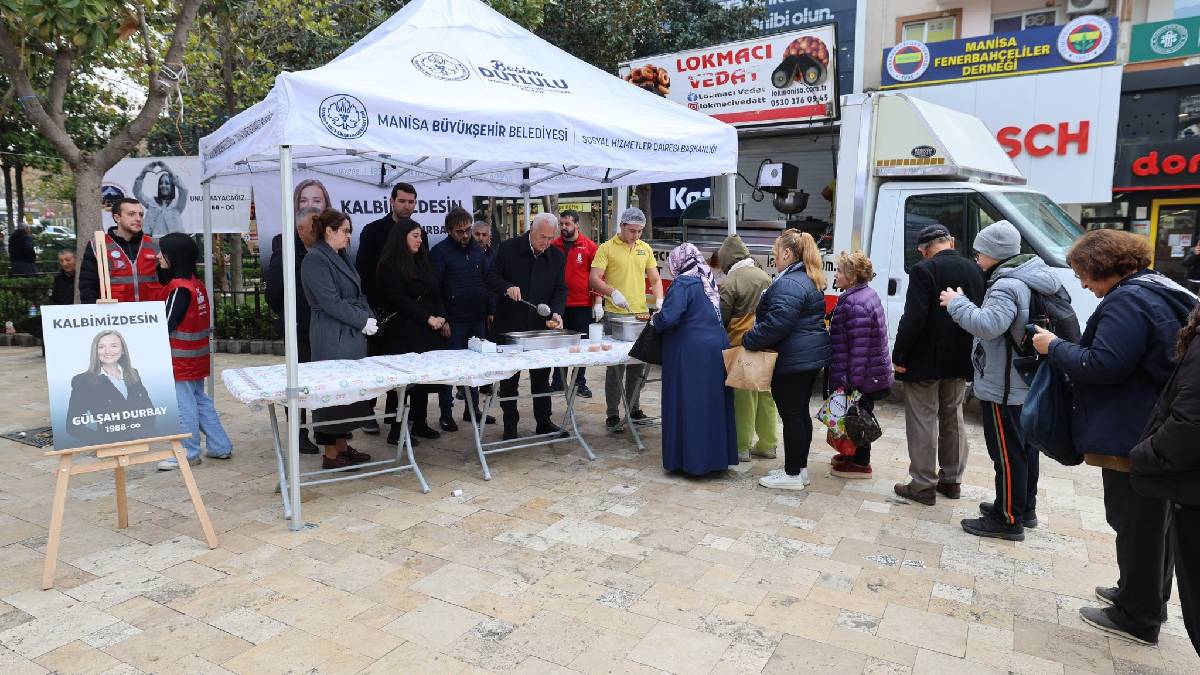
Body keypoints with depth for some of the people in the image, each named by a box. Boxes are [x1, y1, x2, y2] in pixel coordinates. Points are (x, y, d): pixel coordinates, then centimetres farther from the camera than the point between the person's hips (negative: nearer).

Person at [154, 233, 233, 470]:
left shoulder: (179, 288, -17)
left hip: (181, 359, -9)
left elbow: (168, 323, -17)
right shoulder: (196, 284, 9)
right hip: (197, 356, 9)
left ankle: (188, 453, 9)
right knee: (200, 400, 16)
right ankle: (220, 446, 20)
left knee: (184, 404, 0)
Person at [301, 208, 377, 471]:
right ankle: (331, 455, 6)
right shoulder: (315, 260, -11)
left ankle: (342, 446, 22)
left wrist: (370, 318, 3)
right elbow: (330, 301, -17)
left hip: (353, 334, 9)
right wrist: (363, 321, -13)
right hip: (332, 337, -9)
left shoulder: (341, 257, 17)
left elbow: (357, 293, 19)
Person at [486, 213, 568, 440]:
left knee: (542, 377, 11)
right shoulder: (509, 248, -7)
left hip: (541, 327, 3)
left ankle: (543, 422, 22)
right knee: (509, 378, 6)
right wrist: (507, 287, -22)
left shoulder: (557, 257, 1)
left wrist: (556, 312, -15)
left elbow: (560, 289, 3)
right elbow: (491, 277, -2)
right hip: (510, 325, -2)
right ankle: (510, 425, 16)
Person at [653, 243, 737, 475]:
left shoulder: (683, 283, -12)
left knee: (688, 403, 1)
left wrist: (655, 319, 0)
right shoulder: (709, 282, 13)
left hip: (691, 354, -8)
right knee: (713, 401, 13)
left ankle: (692, 459, 6)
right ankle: (717, 454, 22)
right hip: (717, 348, 8)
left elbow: (668, 318, -22)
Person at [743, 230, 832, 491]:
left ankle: (793, 474, 7)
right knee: (801, 412, 16)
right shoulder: (810, 280, 15)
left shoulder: (789, 284, -20)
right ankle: (800, 468, 26)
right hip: (812, 356, 10)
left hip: (792, 361, -10)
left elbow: (777, 324, -26)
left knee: (791, 415, -2)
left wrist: (748, 340, -14)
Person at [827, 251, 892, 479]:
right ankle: (855, 454, 35)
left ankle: (860, 464, 15)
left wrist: (852, 382, -25)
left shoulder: (856, 304, -24)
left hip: (862, 377, -10)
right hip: (872, 374, 10)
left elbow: (859, 347, -27)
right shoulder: (868, 295, 11)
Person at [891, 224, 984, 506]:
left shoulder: (924, 270, -16)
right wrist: (969, 353, 17)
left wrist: (898, 356, -13)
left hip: (926, 361, -7)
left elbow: (914, 319, -22)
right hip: (960, 361, 7)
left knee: (923, 422, 1)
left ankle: (923, 485, 6)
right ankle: (952, 481, 27)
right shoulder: (975, 271, 5)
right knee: (953, 419, 17)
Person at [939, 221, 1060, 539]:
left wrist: (956, 303, -22)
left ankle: (1008, 519, 6)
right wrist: (962, 303, 8)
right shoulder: (1029, 279, 12)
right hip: (1026, 382, 11)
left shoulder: (1007, 286, -21)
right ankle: (1025, 508, 33)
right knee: (1024, 446, 19)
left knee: (1007, 452, -2)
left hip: (1004, 387, -11)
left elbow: (987, 325, -35)